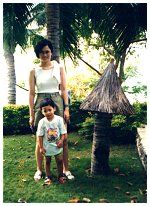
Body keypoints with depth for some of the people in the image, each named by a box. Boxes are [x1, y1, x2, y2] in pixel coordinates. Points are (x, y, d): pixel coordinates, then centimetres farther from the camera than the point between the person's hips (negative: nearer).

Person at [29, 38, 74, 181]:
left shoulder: (59, 68, 6)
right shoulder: (34, 71, 3)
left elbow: (64, 89, 5)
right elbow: (31, 93, 2)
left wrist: (66, 108, -2)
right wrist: (31, 114, -1)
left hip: (57, 102, 1)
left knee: (63, 138, 1)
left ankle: (65, 169, 16)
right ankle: (39, 170, 22)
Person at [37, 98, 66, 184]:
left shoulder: (59, 119, -14)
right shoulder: (42, 122, -15)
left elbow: (63, 132, -7)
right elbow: (40, 136, -9)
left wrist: (61, 140, -22)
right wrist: (41, 147, -9)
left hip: (57, 145, 0)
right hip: (47, 147, 0)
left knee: (60, 161, 10)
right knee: (47, 162, 14)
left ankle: (60, 175, 29)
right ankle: (48, 177, 30)